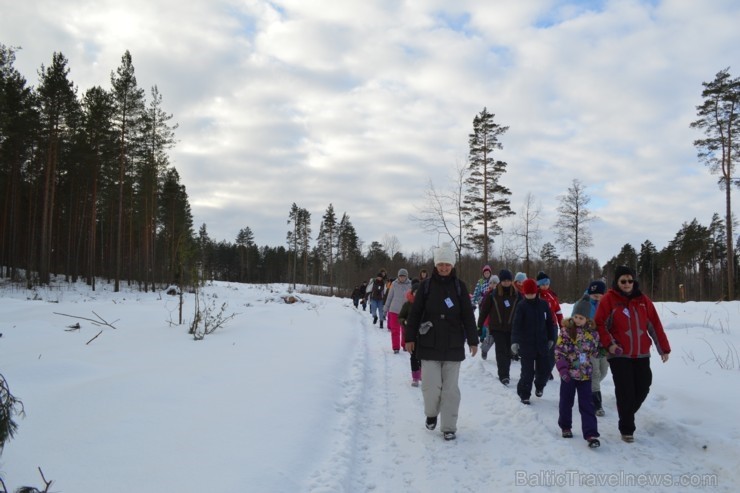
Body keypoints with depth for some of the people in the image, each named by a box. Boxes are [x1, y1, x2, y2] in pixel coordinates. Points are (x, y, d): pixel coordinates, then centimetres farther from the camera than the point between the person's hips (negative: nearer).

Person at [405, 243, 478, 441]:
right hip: (429, 344, 0)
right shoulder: (426, 285, 0)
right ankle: (431, 413, 27)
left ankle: (449, 427, 15)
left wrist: (473, 340, 1)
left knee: (450, 387, 4)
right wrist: (410, 337, 1)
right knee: (431, 385, -2)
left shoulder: (459, 286, 1)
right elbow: (415, 313, 3)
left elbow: (468, 315, 3)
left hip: (453, 345, 1)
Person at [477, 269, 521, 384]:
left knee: (508, 351, 8)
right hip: (497, 327, -2)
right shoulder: (493, 293, -6)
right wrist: (479, 325, 2)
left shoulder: (516, 294, 0)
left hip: (511, 327, 2)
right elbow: (484, 309, -1)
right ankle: (503, 375, -6)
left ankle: (505, 374, 22)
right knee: (501, 350, -8)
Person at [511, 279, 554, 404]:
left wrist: (551, 338, 16)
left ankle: (539, 386, 39)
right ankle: (524, 394, 15)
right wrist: (514, 341, -26)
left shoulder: (543, 304, 2)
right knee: (527, 371, -2)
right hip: (526, 345, -3)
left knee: (544, 368, 9)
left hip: (542, 344, 3)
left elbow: (549, 322, 13)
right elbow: (516, 325, -16)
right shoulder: (521, 306, -8)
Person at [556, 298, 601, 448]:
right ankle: (565, 426, 32)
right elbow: (559, 350, -8)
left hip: (585, 373, 1)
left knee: (587, 404, 0)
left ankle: (591, 434, 1)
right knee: (566, 401, 13)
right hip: (568, 373, -1)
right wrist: (562, 368, -14)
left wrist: (591, 367, 6)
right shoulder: (566, 330, -7)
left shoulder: (592, 332, -1)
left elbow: (595, 351, 11)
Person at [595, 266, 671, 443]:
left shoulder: (643, 300, 6)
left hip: (641, 355, 4)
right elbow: (600, 324, -6)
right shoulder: (609, 300, -6)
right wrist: (609, 343, -17)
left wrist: (664, 348, 8)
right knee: (625, 392, -5)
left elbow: (655, 325, 8)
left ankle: (626, 415, 34)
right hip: (619, 355, -4)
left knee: (642, 389, 7)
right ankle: (626, 428, 11)